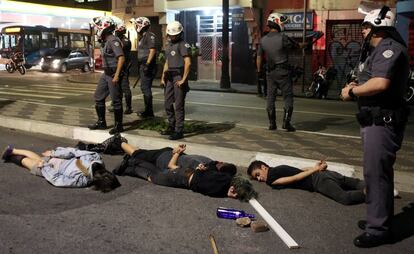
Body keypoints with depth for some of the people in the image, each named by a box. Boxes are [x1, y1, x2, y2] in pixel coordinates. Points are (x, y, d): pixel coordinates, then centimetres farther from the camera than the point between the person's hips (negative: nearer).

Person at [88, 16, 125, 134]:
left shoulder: (113, 40, -16)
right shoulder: (106, 41, 13)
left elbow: (121, 58, -24)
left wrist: (117, 75, -27)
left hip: (113, 75, -10)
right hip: (106, 74, 10)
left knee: (116, 100, -2)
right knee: (98, 97, 14)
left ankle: (118, 126, 9)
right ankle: (101, 122, 24)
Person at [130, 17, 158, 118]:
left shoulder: (150, 36, -11)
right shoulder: (142, 37, 19)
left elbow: (152, 50, -20)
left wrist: (147, 64, -25)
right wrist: (139, 64, 22)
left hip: (147, 66, -10)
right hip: (142, 65, 10)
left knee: (145, 88, -9)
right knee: (145, 88, 13)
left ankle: (149, 111, -3)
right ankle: (148, 110, 20)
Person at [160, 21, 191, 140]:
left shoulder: (183, 44, -9)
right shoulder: (169, 44, 18)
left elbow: (187, 62, -17)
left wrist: (183, 79, -19)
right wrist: (163, 77, 17)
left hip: (179, 76, -9)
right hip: (170, 77, 9)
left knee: (179, 105, -5)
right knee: (167, 103, 13)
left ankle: (179, 131, 0)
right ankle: (171, 126, 27)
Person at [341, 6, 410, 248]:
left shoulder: (390, 48, -15)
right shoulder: (379, 50, 20)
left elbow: (380, 83, -29)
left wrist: (352, 92, -15)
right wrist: (357, 85, 4)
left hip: (383, 121, -11)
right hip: (376, 119, 11)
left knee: (376, 173, -7)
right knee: (377, 171, 18)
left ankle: (378, 229, 0)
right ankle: (379, 218, 31)